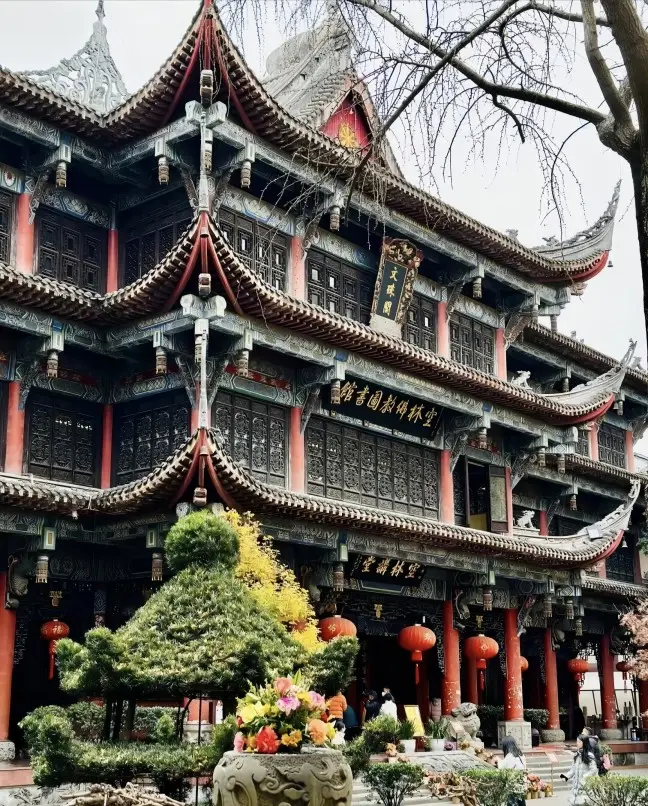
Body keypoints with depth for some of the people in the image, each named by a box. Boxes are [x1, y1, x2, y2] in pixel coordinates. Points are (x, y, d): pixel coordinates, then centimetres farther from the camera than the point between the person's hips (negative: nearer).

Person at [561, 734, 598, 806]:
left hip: (585, 785, -7)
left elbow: (593, 770, -14)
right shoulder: (577, 754, 10)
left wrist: (584, 777, -21)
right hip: (576, 785, 7)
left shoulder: (589, 755, -11)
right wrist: (567, 776, 1)